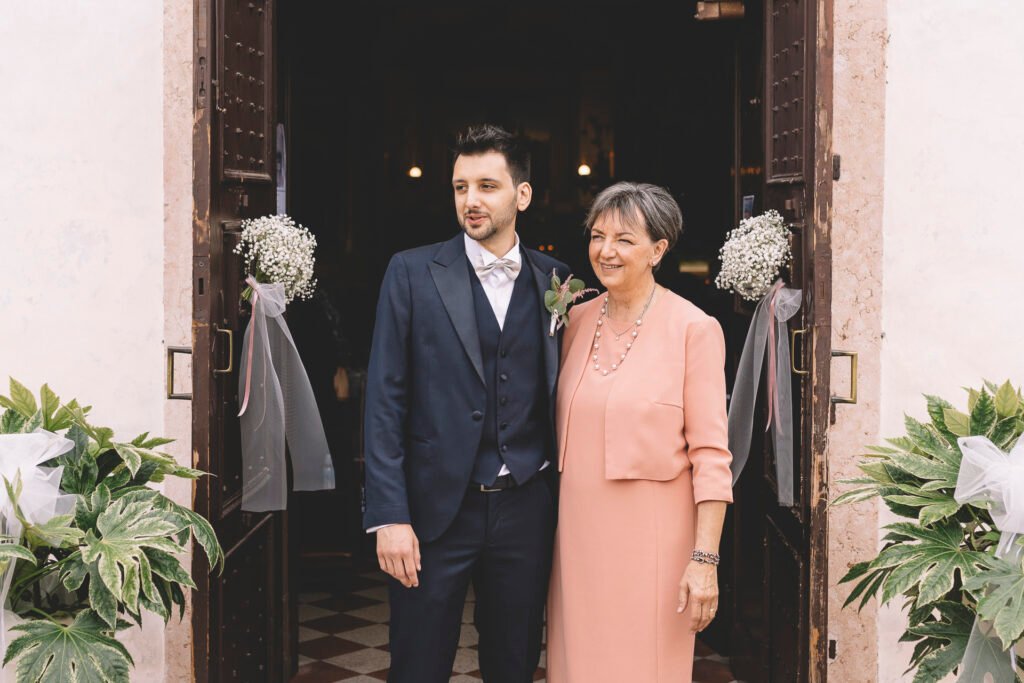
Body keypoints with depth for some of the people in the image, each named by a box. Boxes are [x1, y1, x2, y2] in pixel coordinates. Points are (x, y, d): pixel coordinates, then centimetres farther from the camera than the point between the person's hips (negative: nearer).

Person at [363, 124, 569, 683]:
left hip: (526, 507, 2)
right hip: (436, 508, -2)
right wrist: (389, 515, -11)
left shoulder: (554, 280, 4)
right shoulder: (413, 272, -2)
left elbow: (557, 396, 7)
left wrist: (568, 506, 1)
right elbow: (385, 399, -5)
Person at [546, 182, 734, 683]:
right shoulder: (576, 321, 7)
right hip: (578, 529, 5)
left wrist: (705, 558, -15)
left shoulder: (693, 329, -8)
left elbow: (710, 454, -11)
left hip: (651, 531, -5)